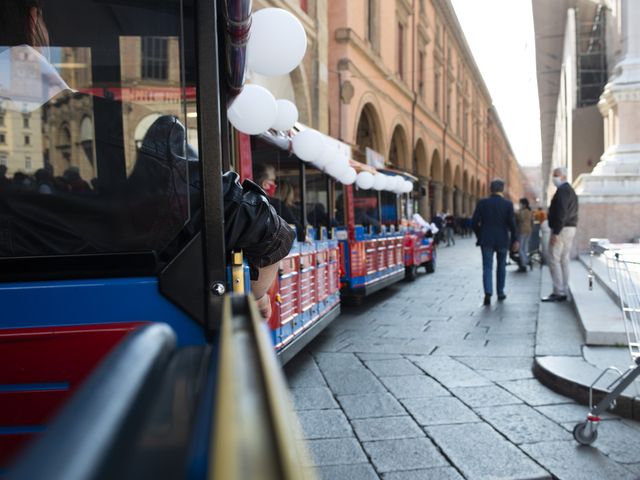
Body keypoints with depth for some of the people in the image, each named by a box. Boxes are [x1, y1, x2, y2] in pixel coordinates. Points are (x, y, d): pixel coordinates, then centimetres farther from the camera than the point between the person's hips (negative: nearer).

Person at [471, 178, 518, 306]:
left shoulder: (482, 203, -3)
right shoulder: (508, 204, -5)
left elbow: (474, 221, -4)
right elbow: (512, 223, -8)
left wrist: (479, 235, 11)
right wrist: (514, 240, 1)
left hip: (486, 240, 0)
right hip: (502, 240, 0)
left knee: (487, 267, 0)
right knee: (501, 266, 17)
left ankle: (488, 292, -17)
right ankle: (500, 293, 24)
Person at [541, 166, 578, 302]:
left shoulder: (562, 190, -13)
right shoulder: (571, 190, 19)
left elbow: (561, 213, -22)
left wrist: (555, 232, -23)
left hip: (561, 229, -10)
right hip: (571, 228, 10)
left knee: (554, 260, -8)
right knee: (564, 260, 11)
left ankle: (558, 292, -9)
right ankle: (564, 291, 14)